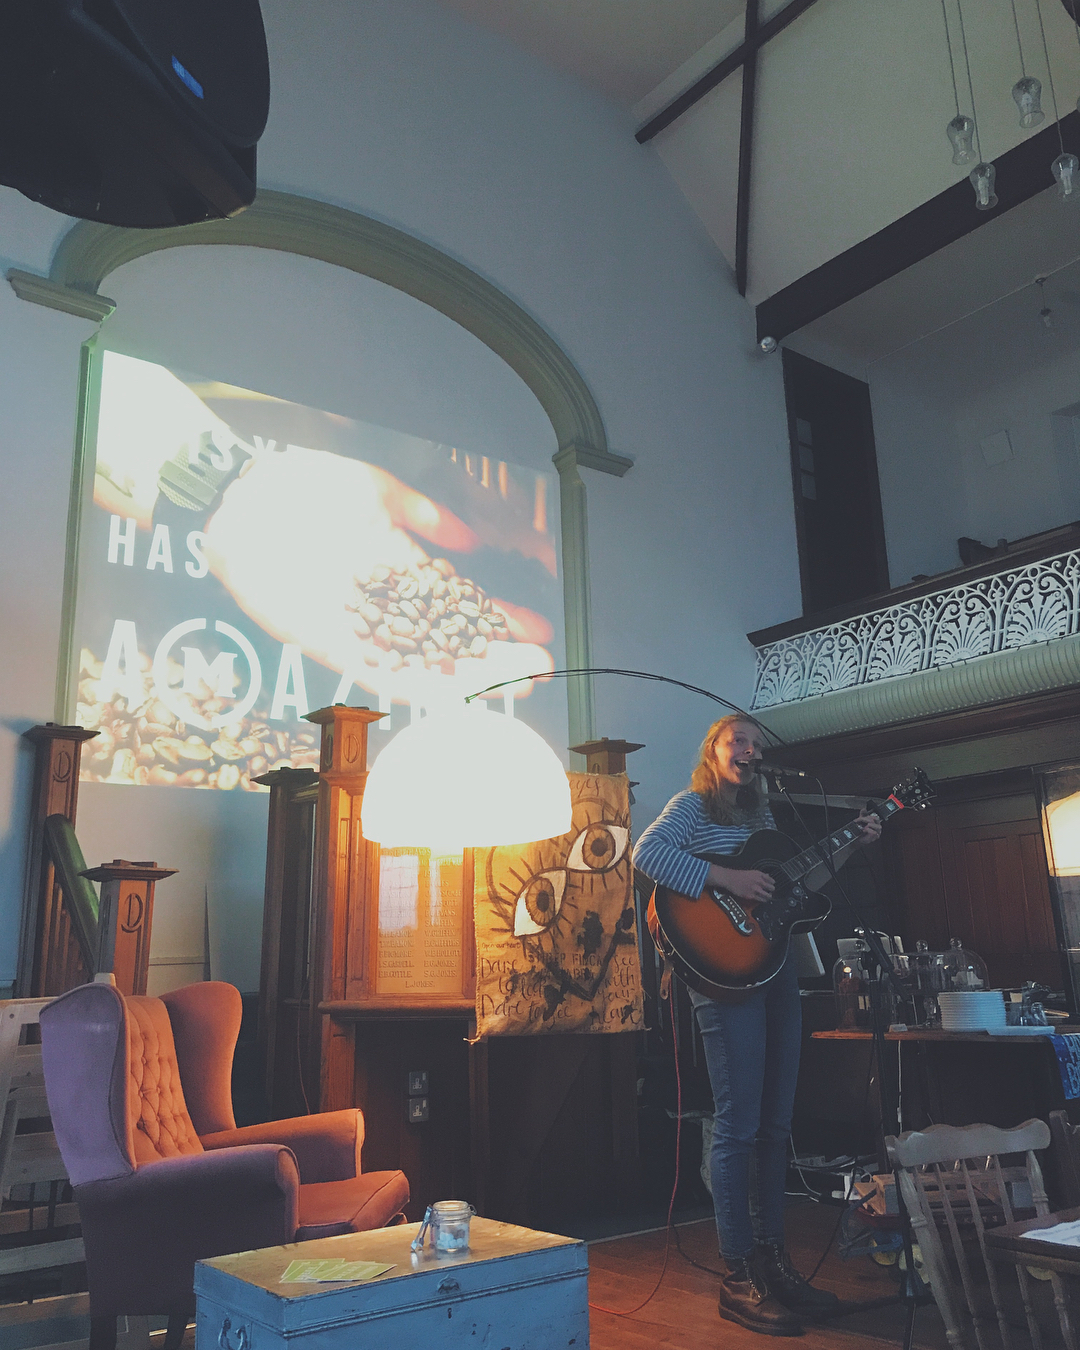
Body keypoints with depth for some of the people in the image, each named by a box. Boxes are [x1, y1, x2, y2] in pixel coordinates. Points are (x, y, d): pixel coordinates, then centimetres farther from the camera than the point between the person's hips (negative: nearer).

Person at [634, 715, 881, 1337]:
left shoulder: (762, 815, 20)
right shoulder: (692, 805, -2)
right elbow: (648, 853, -21)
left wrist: (847, 848, 13)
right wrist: (726, 878, -23)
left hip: (777, 971, 8)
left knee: (775, 1123, 13)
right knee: (739, 1126, -4)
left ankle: (773, 1259, 25)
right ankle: (739, 1279, 6)